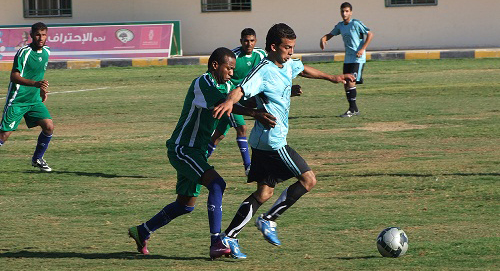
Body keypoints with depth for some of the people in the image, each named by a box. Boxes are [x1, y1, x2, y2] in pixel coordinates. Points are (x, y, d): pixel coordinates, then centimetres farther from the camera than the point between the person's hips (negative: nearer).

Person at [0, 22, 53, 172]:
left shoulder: (46, 52, 7)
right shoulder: (24, 52, -16)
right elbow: (14, 76, -22)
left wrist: (42, 90, 21)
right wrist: (35, 83, -33)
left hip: (34, 100, 6)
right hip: (17, 101, -6)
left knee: (49, 126, -8)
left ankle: (37, 159, 11)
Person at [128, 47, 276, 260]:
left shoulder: (225, 86, 12)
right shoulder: (203, 83, -18)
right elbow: (223, 104, -34)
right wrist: (254, 114, -46)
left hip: (195, 152, 10)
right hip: (181, 149, -10)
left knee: (186, 205, 17)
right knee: (216, 184, -26)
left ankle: (141, 232, 34)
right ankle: (216, 242, -30)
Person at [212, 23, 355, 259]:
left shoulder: (288, 64, 10)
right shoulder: (264, 71, -19)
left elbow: (303, 70, 32)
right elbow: (242, 89, -33)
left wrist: (331, 78, 39)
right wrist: (230, 101, -55)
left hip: (265, 141, 10)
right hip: (272, 141, -10)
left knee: (265, 192, 10)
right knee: (308, 179, -4)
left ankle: (229, 237, 9)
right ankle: (268, 220, 2)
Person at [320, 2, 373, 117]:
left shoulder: (356, 24, -11)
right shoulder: (340, 26, 10)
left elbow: (370, 34, -13)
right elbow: (330, 34, 23)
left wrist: (362, 49, -20)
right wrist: (323, 39, -1)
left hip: (358, 59, -8)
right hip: (347, 59, 8)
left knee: (351, 82, -16)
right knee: (346, 84, 5)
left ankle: (352, 109, -11)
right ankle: (354, 109, 16)